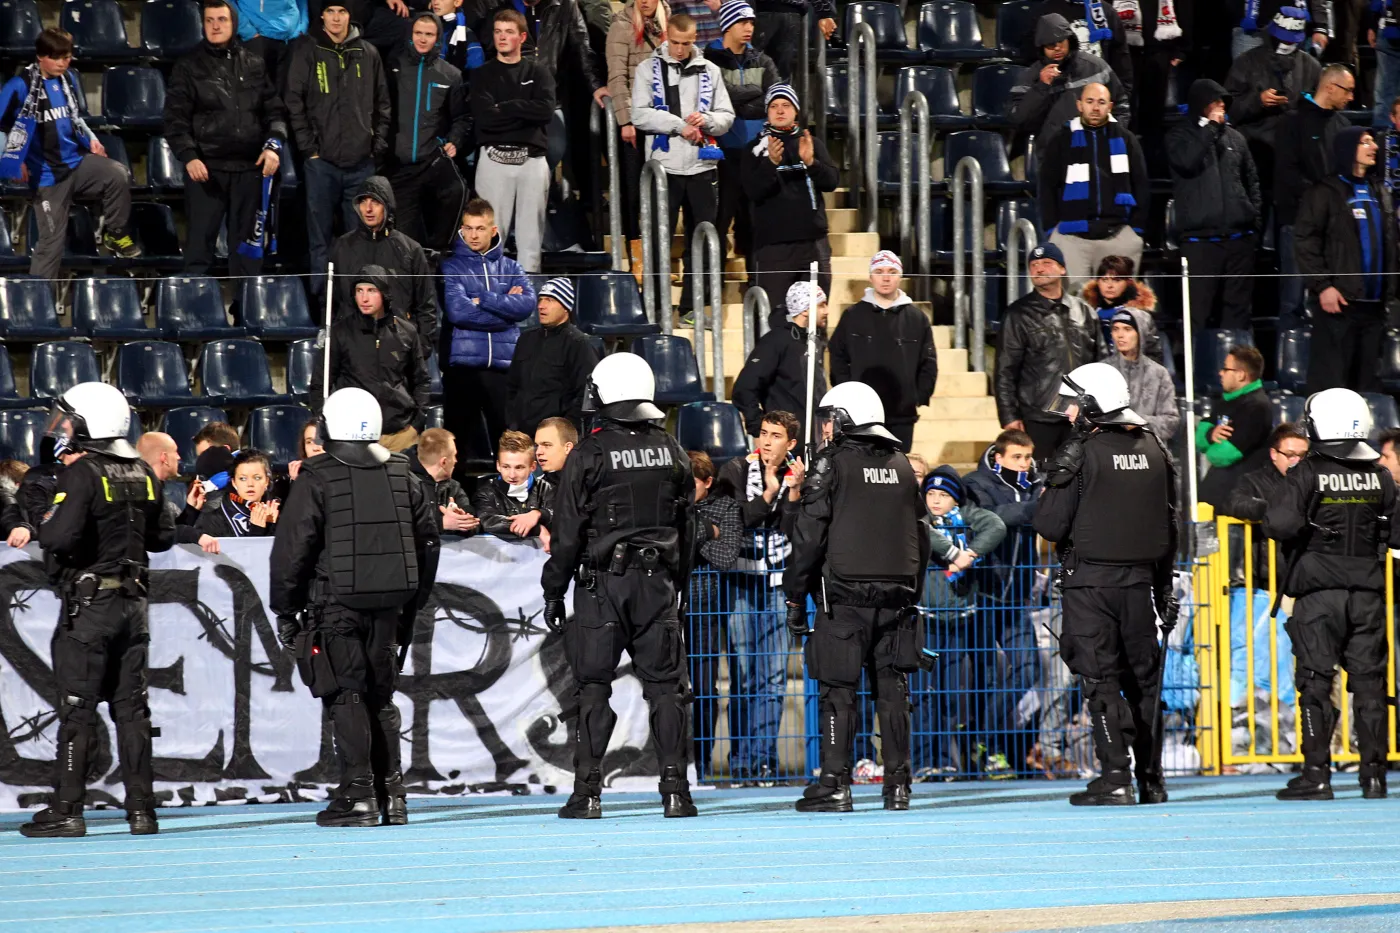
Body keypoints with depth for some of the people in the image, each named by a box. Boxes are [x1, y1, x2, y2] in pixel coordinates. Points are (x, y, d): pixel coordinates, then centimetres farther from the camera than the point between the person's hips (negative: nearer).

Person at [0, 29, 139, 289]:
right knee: (51, 239, -3)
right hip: (47, 174, -5)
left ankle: (115, 234, 0)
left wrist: (90, 139, 7)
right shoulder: (21, 86, -14)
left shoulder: (68, 80, 6)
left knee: (118, 175, -20)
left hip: (77, 162, 5)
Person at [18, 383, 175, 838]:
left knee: (77, 709, -2)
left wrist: (44, 526, -4)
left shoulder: (82, 474, -15)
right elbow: (163, 537, 12)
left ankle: (66, 810, -2)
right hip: (133, 601, 6)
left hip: (89, 604, -6)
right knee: (131, 706, 10)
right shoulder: (142, 474, 6)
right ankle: (141, 808, 9)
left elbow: (61, 538, -25)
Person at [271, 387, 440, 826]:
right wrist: (412, 604, 20)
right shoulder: (402, 476, 10)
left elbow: (292, 548, -9)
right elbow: (428, 539, 14)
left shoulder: (317, 479, -7)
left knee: (346, 696, -3)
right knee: (381, 697, 13)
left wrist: (284, 610, -1)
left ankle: (358, 795, -8)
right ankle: (391, 794, 11)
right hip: (388, 605, 5)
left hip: (337, 604, -5)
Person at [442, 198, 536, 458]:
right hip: (463, 366, -2)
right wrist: (504, 306, -5)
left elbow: (527, 303, -4)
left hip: (504, 365, 2)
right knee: (458, 437, 0)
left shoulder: (510, 268, 15)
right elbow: (457, 310, -10)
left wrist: (482, 300, -9)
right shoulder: (451, 267, 6)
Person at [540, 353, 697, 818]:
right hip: (657, 584, 3)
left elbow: (568, 533, -7)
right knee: (664, 685, 5)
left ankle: (587, 793, -3)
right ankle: (675, 790, 1)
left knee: (593, 688, 1)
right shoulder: (671, 452, 7)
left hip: (602, 585, -3)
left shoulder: (589, 454, -8)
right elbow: (686, 527, 13)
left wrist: (553, 592, 1)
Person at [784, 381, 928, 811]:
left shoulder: (833, 464, -4)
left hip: (845, 594, -5)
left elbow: (809, 534, -8)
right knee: (892, 688, 7)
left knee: (838, 691, -2)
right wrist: (912, 594, 23)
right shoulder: (901, 466, 13)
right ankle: (898, 784, 7)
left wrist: (795, 596, -2)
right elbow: (920, 533, 17)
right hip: (896, 594, 5)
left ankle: (835, 784, -5)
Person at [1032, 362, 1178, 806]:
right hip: (1141, 581, 5)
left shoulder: (1079, 455, -11)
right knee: (1143, 677, 12)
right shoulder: (1153, 450, 8)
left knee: (1101, 679, -4)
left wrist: (1052, 490, 8)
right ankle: (1151, 778, 15)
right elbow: (1170, 523, 13)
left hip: (1090, 583, -5)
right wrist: (1164, 584, 20)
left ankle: (1115, 777, -11)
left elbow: (1050, 525, -13)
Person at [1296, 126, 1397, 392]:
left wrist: (1390, 289, 10)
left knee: (1368, 380, 9)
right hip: (1338, 300, -7)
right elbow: (1305, 241, -9)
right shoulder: (1325, 192, -3)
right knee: (1330, 378, -8)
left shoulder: (1377, 193, 18)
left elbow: (1389, 242, 20)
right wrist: (1322, 287, -16)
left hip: (1373, 302, 7)